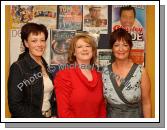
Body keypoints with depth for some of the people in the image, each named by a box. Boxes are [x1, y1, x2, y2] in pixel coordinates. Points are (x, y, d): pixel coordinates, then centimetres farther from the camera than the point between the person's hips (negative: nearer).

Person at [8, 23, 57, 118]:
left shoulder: (45, 66, 5)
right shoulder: (18, 68, -15)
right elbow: (15, 105, -20)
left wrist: (54, 115, -5)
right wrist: (42, 119, -20)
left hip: (49, 116, 6)